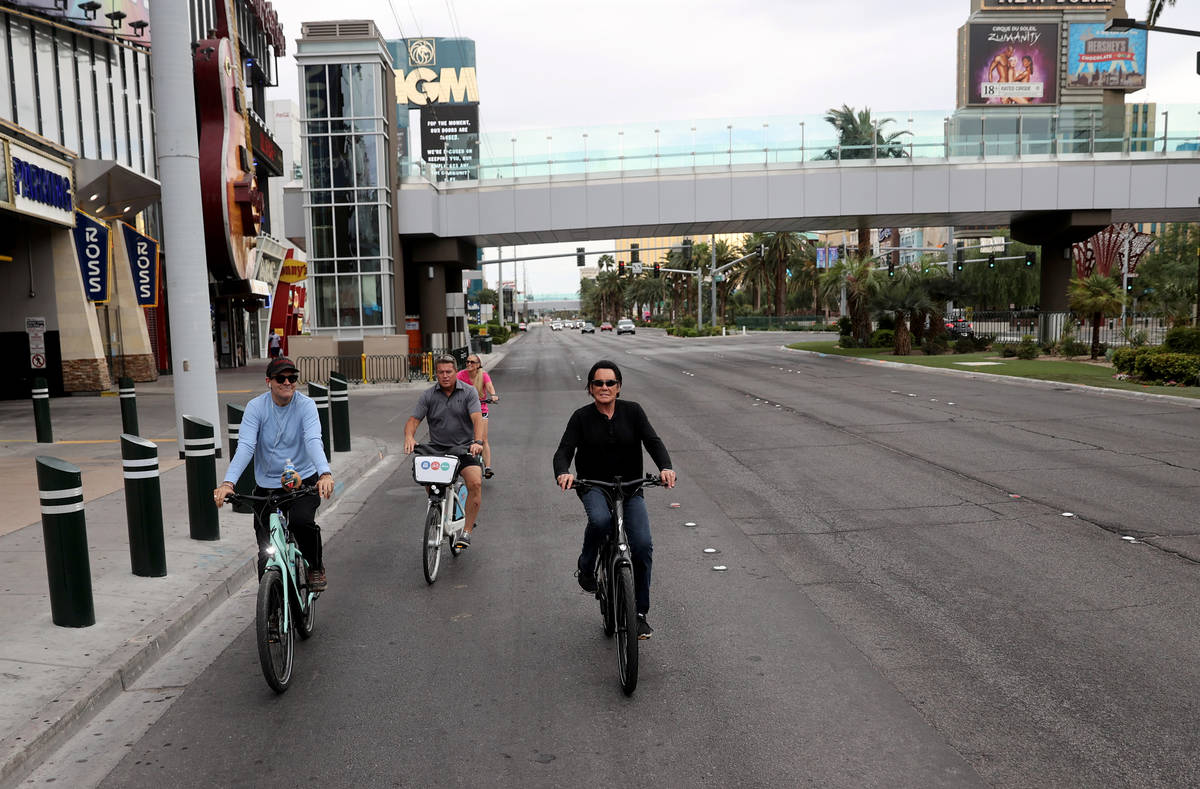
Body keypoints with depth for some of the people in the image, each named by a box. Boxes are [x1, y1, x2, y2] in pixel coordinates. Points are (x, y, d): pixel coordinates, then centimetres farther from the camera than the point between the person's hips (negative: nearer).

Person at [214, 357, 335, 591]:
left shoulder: (306, 405, -10)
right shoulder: (256, 407, -8)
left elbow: (313, 441, -25)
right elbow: (245, 447, -18)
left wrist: (325, 473, -44)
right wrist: (228, 483, -34)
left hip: (303, 481, -2)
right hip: (266, 486, 2)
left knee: (301, 521, -30)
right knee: (266, 552, 3)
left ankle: (316, 567, -1)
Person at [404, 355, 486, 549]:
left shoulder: (469, 392, -1)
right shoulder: (428, 395, 4)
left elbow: (477, 419, -14)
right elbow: (413, 420, -2)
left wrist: (478, 441, -32)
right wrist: (409, 437, -25)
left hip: (464, 448, -2)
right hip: (436, 447, 2)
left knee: (475, 483, -24)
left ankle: (467, 532, -12)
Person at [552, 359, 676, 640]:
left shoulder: (632, 411, 3)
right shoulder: (582, 417, 0)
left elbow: (653, 441, -7)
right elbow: (564, 450, -9)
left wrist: (665, 467, -27)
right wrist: (563, 473, -33)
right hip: (594, 487, -1)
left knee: (643, 545, -14)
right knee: (600, 520, -35)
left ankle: (639, 613, 3)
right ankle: (586, 567, -3)